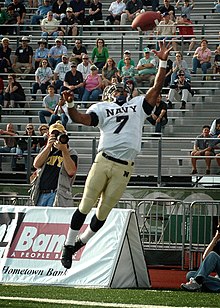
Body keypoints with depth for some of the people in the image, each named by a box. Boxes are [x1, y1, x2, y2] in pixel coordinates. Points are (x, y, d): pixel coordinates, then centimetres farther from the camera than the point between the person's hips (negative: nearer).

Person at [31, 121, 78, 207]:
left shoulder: (71, 153, 8)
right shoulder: (46, 149, 22)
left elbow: (71, 171, -10)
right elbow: (36, 164, 4)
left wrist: (64, 150, -14)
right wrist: (48, 146, -5)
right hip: (41, 194, 5)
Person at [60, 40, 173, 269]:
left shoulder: (138, 105, 21)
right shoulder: (102, 108, 14)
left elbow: (156, 88, 14)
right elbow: (83, 119, -2)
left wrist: (163, 62, 5)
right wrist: (69, 105, -20)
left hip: (124, 168, 2)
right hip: (103, 162, -2)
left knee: (103, 213, 3)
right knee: (85, 207, -3)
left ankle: (80, 242, 23)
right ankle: (68, 245, 8)